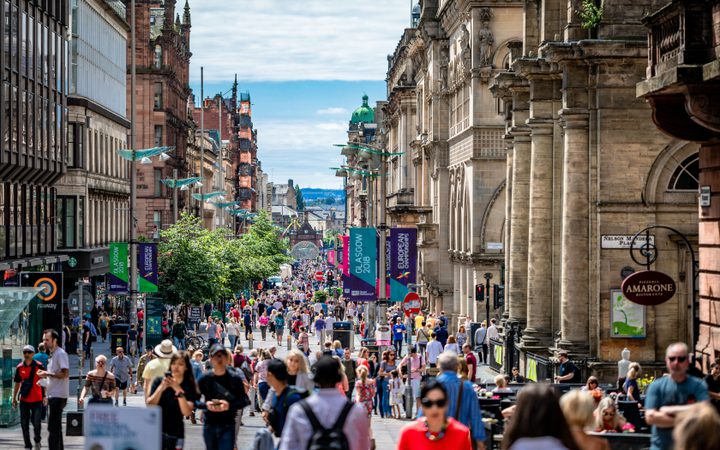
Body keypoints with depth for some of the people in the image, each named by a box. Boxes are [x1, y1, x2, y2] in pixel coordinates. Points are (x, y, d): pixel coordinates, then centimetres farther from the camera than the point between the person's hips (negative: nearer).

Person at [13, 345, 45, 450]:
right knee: (24, 424, 4)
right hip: (24, 400, 3)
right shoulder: (19, 367, 3)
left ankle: (37, 441, 24)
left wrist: (45, 396, -3)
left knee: (36, 423, -3)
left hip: (37, 399, -3)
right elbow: (17, 383, 12)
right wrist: (14, 398, 12)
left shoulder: (39, 366, -6)